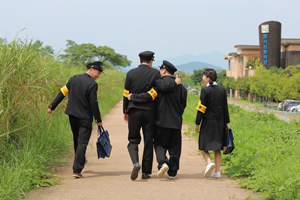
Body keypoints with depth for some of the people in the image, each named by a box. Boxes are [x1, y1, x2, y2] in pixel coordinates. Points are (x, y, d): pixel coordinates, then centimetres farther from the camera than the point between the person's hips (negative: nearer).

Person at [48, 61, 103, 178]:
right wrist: (98, 120, -8)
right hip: (85, 118, -6)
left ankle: (81, 160, 43)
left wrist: (52, 106, 12)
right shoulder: (92, 84, -15)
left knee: (77, 140, 24)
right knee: (82, 142, -3)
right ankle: (77, 170, -9)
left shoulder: (74, 79, 3)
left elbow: (62, 93, 6)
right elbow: (93, 103, -16)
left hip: (72, 115, 6)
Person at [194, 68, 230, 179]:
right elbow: (225, 107, 8)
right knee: (217, 147, 11)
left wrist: (197, 123, -5)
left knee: (203, 146, 3)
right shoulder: (222, 90, 6)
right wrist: (227, 122, 14)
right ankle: (217, 171, 9)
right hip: (220, 122, 5)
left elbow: (201, 108, -11)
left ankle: (210, 163, -22)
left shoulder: (205, 90, -10)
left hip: (208, 121, -5)